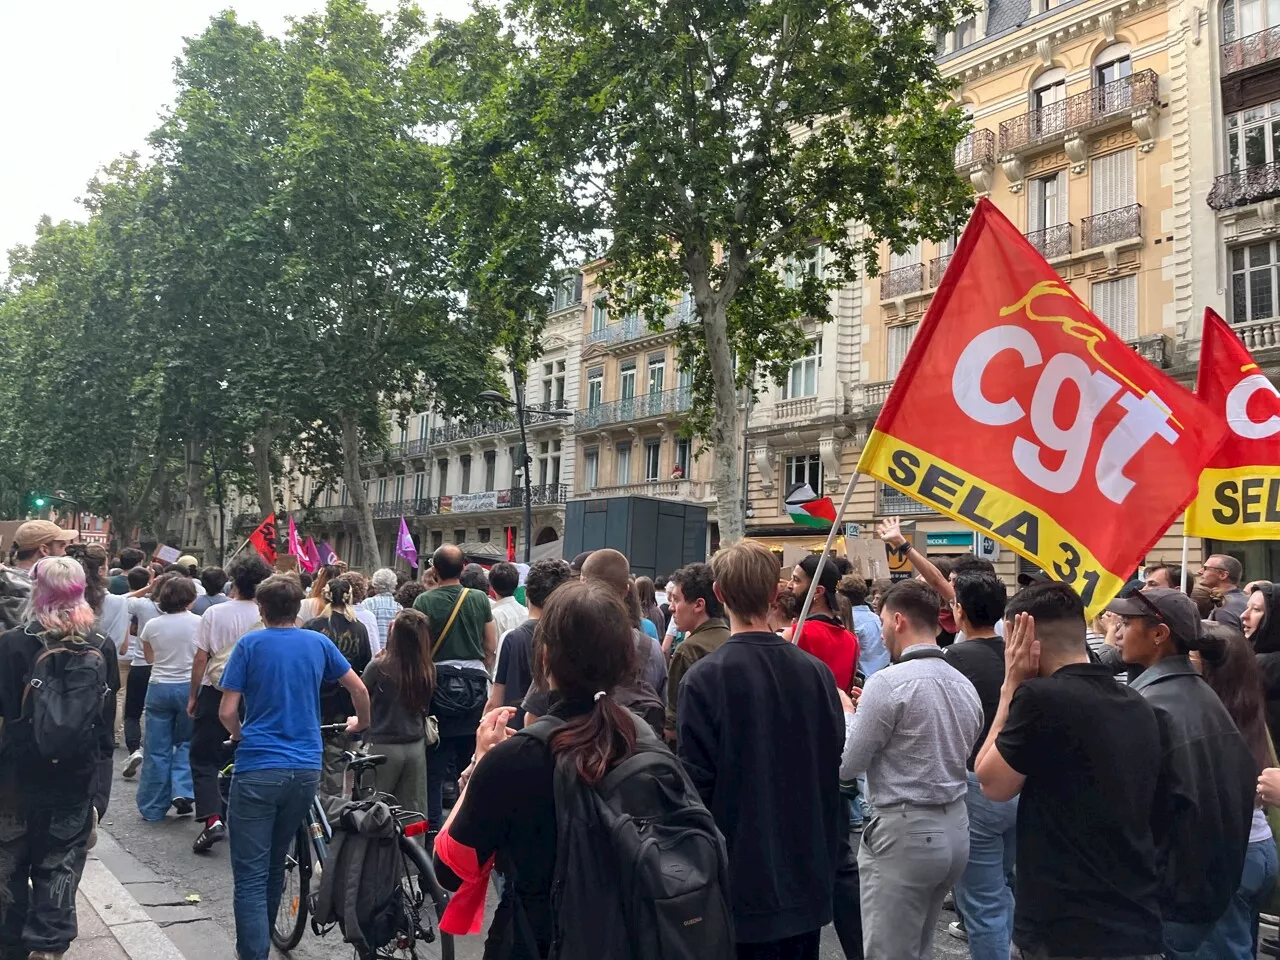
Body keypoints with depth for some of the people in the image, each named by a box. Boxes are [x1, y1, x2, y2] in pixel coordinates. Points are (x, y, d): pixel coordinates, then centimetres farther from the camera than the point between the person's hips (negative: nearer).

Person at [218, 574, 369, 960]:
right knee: (275, 864, 22)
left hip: (258, 768, -4)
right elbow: (359, 688, 11)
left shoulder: (250, 644, -5)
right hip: (305, 768, 4)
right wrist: (362, 723, 30)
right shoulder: (318, 642, 5)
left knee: (251, 874, -1)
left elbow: (227, 712, -7)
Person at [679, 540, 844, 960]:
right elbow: (834, 767, 5)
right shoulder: (815, 671, -3)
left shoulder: (704, 678, -17)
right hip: (807, 878, 4)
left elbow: (696, 782, -15)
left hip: (740, 878, -4)